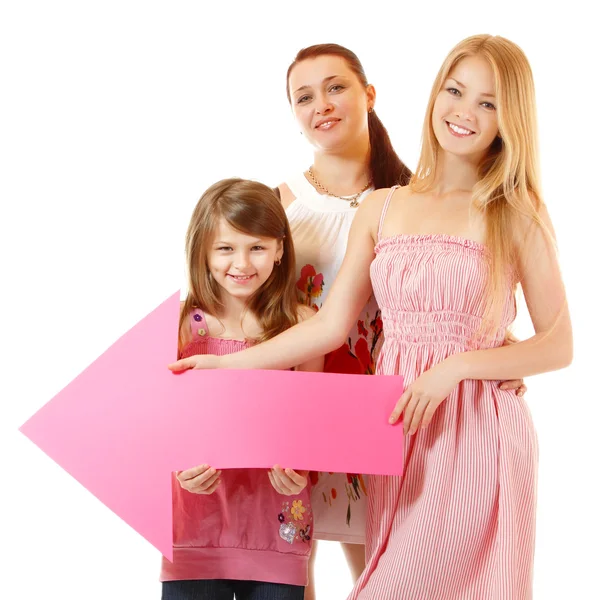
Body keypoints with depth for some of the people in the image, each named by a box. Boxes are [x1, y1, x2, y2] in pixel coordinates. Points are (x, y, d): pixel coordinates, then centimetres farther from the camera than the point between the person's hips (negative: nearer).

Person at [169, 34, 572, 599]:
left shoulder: (518, 215, -1)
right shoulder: (382, 209, 8)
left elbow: (558, 346, -3)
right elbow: (330, 325, 7)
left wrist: (456, 367, -14)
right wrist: (229, 364, 1)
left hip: (477, 432, -3)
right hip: (398, 430, 4)